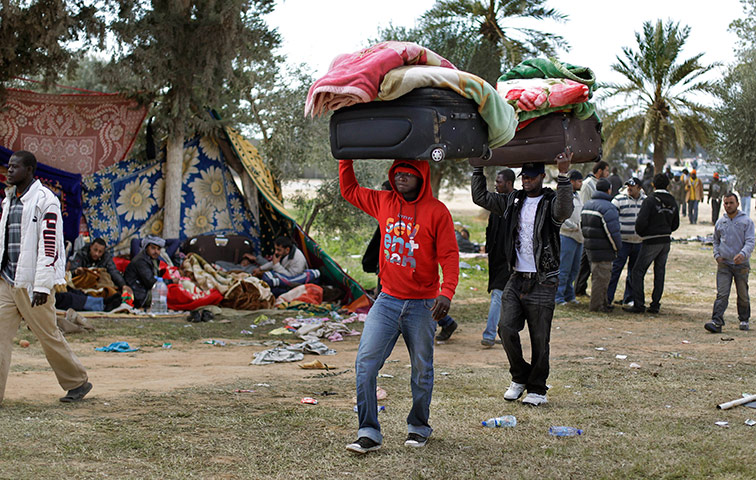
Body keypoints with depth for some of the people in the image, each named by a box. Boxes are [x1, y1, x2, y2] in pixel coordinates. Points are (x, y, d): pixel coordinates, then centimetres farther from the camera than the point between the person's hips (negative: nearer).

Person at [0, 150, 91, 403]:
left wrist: (42, 285, -21)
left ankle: (78, 382, 19)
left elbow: (49, 245, -16)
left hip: (31, 282, -7)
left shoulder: (44, 200, -10)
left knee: (48, 335, 2)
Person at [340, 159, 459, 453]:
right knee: (366, 363, -9)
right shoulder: (383, 203, 7)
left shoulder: (437, 211, -5)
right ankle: (369, 432, -4)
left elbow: (449, 255, -9)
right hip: (387, 301, 3)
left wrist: (447, 292, -21)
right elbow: (349, 189, 22)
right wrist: (346, 158, 12)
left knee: (422, 370, 9)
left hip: (422, 305, -3)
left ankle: (418, 427, 28)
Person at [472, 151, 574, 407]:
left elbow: (564, 210, -28)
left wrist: (563, 175, -37)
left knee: (540, 339, 0)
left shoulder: (551, 202, -4)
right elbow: (481, 197, 16)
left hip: (542, 282, -4)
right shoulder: (513, 201, 12)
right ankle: (520, 377, 15)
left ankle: (537, 389, 15)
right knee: (507, 329, -7)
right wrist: (478, 168, 9)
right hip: (516, 279, 4)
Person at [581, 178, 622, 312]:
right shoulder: (608, 208, -18)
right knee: (601, 277, -3)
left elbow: (582, 226, 19)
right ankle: (596, 305, 0)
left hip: (590, 247, 9)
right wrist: (617, 247, -6)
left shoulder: (586, 206, 12)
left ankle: (602, 302, 27)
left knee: (597, 275, 18)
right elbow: (613, 231, -20)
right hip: (603, 250, -9)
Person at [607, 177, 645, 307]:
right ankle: (607, 298, -5)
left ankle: (629, 298, 20)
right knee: (615, 269, -8)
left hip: (639, 243, 4)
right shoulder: (619, 200, -4)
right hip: (623, 242, -4)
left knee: (635, 272, 10)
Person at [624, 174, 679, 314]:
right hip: (666, 242, 6)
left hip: (651, 242, -6)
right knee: (659, 273, 12)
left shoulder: (650, 200, -14)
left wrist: (640, 233, -1)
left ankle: (638, 305, -4)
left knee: (638, 272, 0)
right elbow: (675, 224, 15)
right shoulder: (672, 202, 7)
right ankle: (655, 304, 13)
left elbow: (641, 222, -20)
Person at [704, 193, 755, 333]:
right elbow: (716, 241, 23)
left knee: (743, 295, 9)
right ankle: (717, 322, -17)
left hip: (741, 264, -2)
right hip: (724, 264, 2)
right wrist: (717, 255, 5)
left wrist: (743, 254, -27)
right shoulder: (720, 222, 10)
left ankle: (744, 320, 27)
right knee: (722, 294, -9)